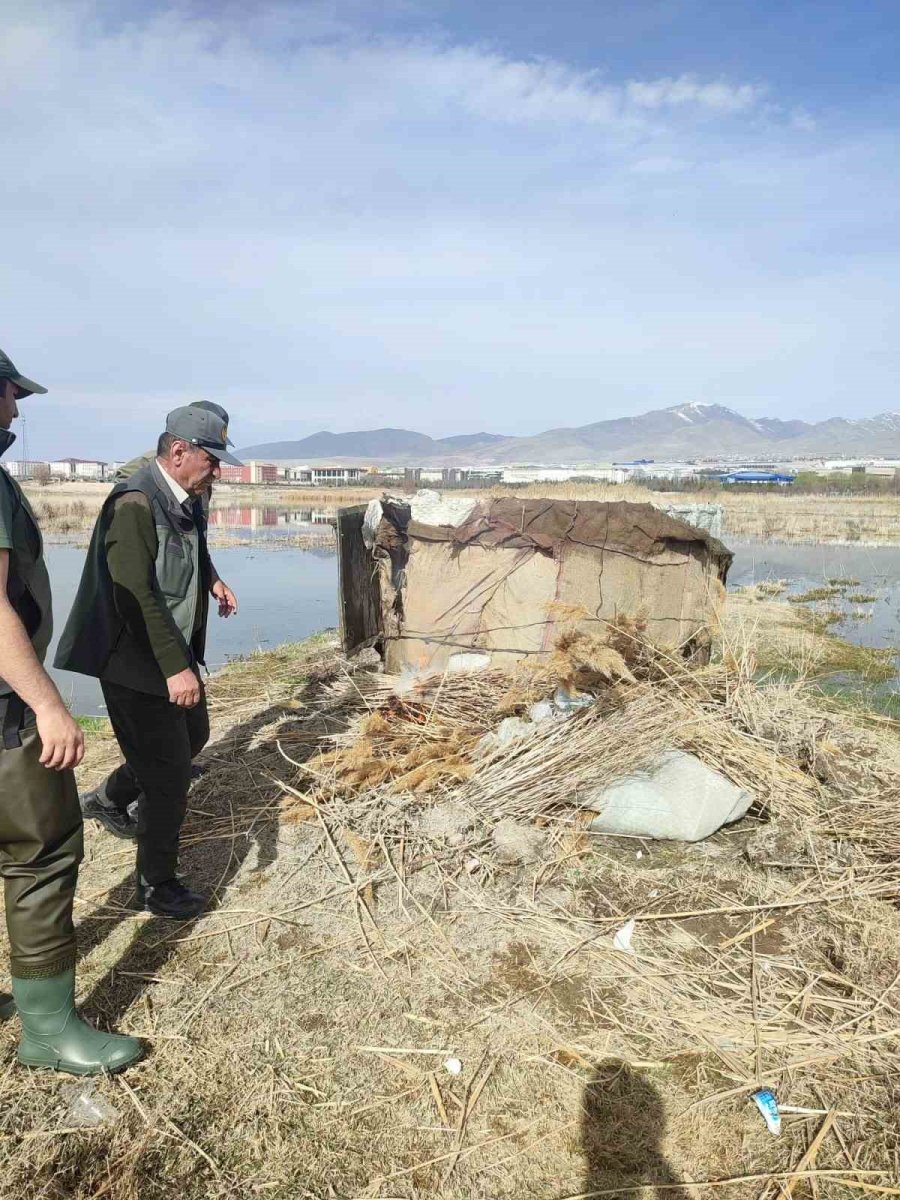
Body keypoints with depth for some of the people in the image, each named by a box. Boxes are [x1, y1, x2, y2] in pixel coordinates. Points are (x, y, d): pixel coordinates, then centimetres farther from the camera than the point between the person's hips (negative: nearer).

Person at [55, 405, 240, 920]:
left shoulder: (188, 500, 4)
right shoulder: (135, 504, -23)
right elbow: (138, 597, -28)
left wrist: (213, 579, 5)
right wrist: (175, 669, -30)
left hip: (176, 653, 9)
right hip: (136, 663, -9)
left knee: (193, 737, 23)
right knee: (170, 778, 0)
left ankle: (110, 798, 45)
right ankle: (158, 887, 20)